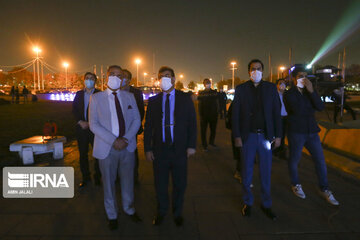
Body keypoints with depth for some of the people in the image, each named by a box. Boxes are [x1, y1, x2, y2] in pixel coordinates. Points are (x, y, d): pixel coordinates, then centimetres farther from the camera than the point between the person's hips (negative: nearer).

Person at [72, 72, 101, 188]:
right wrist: (80, 122, -7)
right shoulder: (79, 94, 11)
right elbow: (74, 110, 8)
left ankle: (97, 176, 16)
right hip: (81, 128, 4)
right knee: (83, 154, 10)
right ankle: (85, 177, 23)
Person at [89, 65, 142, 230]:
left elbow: (136, 120, 4)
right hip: (107, 148, -2)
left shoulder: (129, 97, 7)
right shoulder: (96, 98, 0)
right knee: (109, 182, 12)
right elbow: (94, 124, -6)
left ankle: (129, 209, 37)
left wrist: (126, 139, -12)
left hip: (128, 146, 2)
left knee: (128, 180, 15)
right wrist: (113, 141, -17)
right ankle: (112, 215, 33)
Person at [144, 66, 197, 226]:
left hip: (180, 149, -1)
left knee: (179, 184, 12)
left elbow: (192, 123, 0)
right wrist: (147, 148, -1)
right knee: (160, 184, 14)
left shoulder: (185, 99, 2)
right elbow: (148, 126, 5)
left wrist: (191, 145, -6)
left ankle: (177, 213, 35)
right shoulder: (153, 101, 5)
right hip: (159, 149, 1)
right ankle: (161, 212, 38)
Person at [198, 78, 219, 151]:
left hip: (213, 115, 3)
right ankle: (204, 145, 14)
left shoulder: (214, 92, 5)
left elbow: (217, 103, 7)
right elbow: (200, 105, -2)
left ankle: (211, 142, 34)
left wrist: (217, 112, 0)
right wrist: (200, 114, -8)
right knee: (203, 130, 3)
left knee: (213, 130, 13)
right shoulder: (201, 93, -1)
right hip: (204, 115, -2)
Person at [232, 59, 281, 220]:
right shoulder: (241, 89, 1)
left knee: (266, 172, 10)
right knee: (247, 171, 9)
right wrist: (237, 136, -6)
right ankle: (247, 202, 26)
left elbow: (276, 112, 5)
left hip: (266, 136, 1)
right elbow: (235, 114, 0)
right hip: (248, 136, -1)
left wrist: (278, 135, 0)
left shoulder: (271, 88, 5)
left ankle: (266, 204, 26)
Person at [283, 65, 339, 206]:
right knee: (294, 160, 8)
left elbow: (320, 107, -6)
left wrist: (311, 91, -14)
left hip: (311, 131, 5)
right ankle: (295, 185, 30)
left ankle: (324, 190, 23)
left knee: (320, 161, 7)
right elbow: (297, 110, -21)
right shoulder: (288, 94, -5)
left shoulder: (309, 92, 11)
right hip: (296, 132, -5)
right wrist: (311, 111, -5)